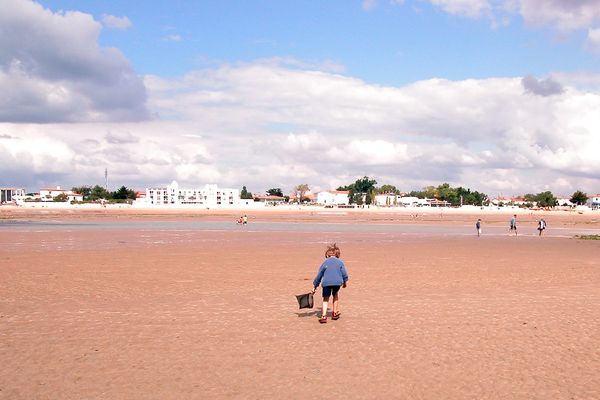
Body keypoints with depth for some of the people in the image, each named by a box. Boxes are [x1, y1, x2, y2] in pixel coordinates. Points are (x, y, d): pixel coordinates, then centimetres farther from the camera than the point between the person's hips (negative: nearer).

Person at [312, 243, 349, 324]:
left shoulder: (325, 263, 16)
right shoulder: (340, 262, 13)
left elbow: (319, 275, 19)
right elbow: (344, 273, 5)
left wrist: (315, 286, 25)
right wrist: (345, 281, 20)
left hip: (326, 283, -1)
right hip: (337, 282, 1)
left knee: (325, 299, 7)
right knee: (335, 295, 27)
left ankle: (324, 316, -11)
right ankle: (335, 313, 26)